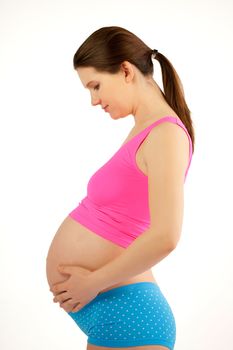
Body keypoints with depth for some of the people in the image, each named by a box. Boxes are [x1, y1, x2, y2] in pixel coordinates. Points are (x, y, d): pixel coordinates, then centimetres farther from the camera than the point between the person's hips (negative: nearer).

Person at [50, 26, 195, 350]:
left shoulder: (166, 134, -17)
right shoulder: (145, 129, 9)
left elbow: (165, 237, -27)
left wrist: (93, 283, -17)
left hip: (119, 309, -8)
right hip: (111, 307, 8)